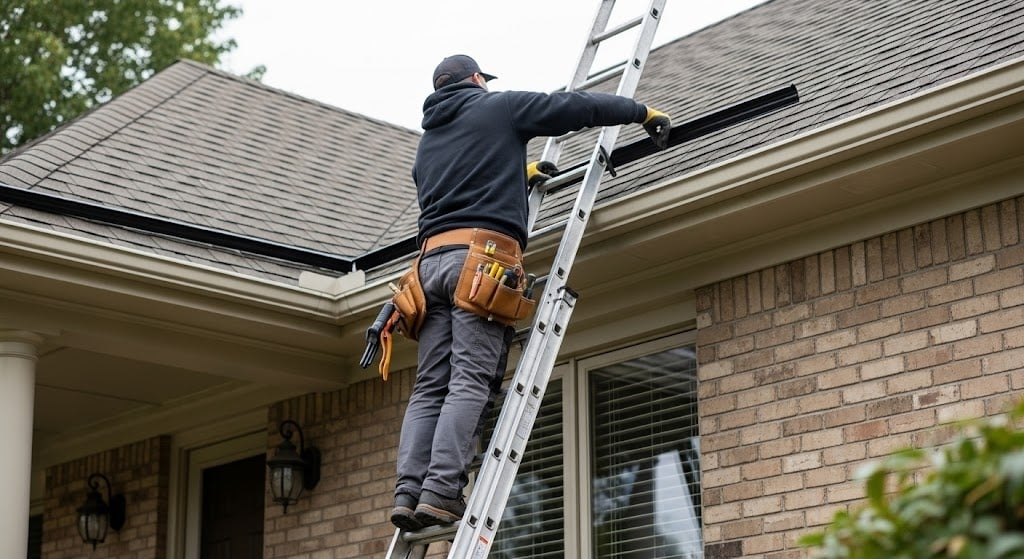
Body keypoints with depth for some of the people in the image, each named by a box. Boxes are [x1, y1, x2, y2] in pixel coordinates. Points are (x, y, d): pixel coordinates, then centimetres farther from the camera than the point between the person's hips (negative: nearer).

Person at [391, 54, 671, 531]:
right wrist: (642, 112, 20)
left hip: (433, 258, 6)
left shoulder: (428, 141, 28)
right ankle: (441, 492, -24)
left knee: (430, 388, 1)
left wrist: (518, 174, 49)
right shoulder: (497, 107, 10)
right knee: (470, 384, -13)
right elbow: (576, 108, 9)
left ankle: (409, 492, -12)